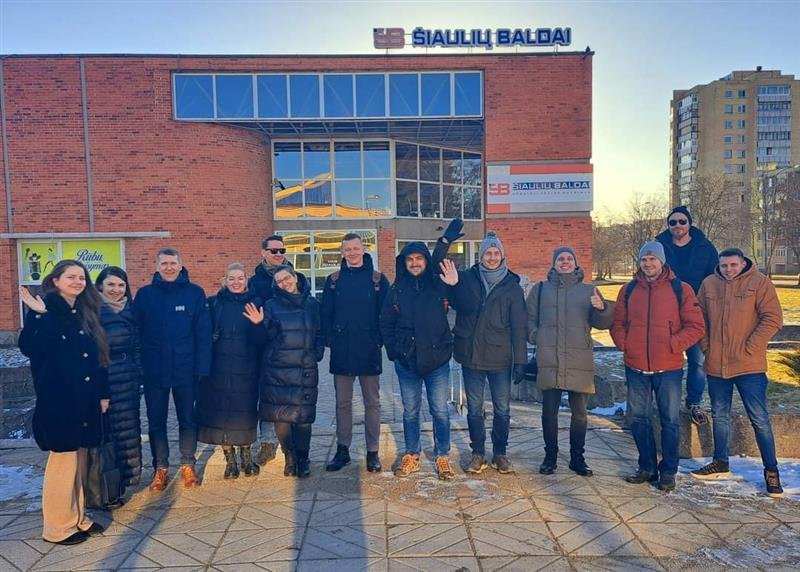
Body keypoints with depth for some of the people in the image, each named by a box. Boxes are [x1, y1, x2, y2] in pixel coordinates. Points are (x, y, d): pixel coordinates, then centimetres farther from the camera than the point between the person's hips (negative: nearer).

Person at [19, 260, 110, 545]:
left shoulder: (86, 314, 11)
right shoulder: (45, 311, -7)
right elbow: (30, 348, -21)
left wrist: (103, 393, 12)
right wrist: (38, 315, -32)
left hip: (85, 399, 7)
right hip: (58, 399, -7)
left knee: (78, 459, 14)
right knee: (63, 460, 0)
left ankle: (77, 517, 26)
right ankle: (58, 527, 13)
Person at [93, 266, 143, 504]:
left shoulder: (129, 312, 12)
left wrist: (139, 375, 10)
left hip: (127, 380, 5)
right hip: (101, 379, -5)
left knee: (126, 427, 8)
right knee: (104, 429, -2)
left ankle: (123, 476, 21)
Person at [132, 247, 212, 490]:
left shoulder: (195, 293, -3)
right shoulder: (144, 294, 1)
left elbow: (203, 333, -5)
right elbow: (136, 332, 1)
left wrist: (202, 367, -10)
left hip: (185, 369, -1)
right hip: (154, 371, 1)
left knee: (187, 419, 10)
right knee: (156, 421, 10)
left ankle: (188, 466, 24)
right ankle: (160, 468, 24)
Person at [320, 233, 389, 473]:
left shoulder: (378, 279, 0)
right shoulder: (333, 280, 6)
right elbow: (326, 314, 5)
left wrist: (380, 340, -10)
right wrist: (330, 341, -5)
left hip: (369, 352, -2)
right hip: (341, 352, 2)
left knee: (372, 403, 7)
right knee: (343, 403, 10)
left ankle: (372, 452, 17)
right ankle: (342, 450, 22)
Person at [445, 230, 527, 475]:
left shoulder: (512, 286, 1)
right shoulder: (466, 279, 3)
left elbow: (519, 326, 0)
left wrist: (520, 359, -5)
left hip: (501, 358, 0)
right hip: (471, 355, 1)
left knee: (502, 409, 8)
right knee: (474, 409, 9)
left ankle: (500, 453, 25)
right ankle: (478, 453, 24)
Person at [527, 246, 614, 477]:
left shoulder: (588, 290, 12)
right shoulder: (541, 289, 11)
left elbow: (602, 323, 6)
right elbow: (529, 318, 12)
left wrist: (601, 308, -15)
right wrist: (535, 336, -5)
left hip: (580, 362, 1)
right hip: (549, 361, -1)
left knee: (579, 413, 6)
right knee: (549, 411, 3)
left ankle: (577, 458, 20)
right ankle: (550, 456, 18)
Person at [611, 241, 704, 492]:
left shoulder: (680, 289, -3)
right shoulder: (629, 290, 6)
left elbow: (696, 326, -4)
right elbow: (617, 323, 12)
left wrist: (673, 345, -14)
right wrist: (624, 344, -3)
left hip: (668, 368, -3)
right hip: (636, 368, 3)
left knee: (670, 421, 7)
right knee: (638, 419, 11)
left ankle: (668, 471, 21)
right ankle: (647, 467, 26)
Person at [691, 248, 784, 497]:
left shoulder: (759, 283, -6)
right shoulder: (709, 284, 4)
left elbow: (773, 318, -11)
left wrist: (749, 348, -14)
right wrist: (706, 345, 3)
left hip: (749, 365, -4)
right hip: (716, 365, 5)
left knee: (759, 419, 1)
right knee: (719, 416, 16)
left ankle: (771, 470, 16)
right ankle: (721, 464, 30)